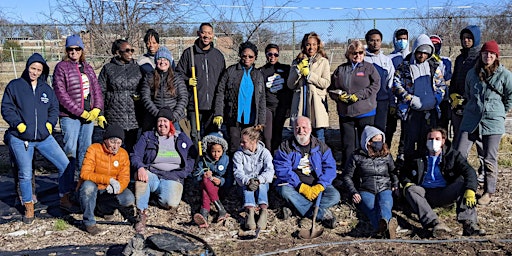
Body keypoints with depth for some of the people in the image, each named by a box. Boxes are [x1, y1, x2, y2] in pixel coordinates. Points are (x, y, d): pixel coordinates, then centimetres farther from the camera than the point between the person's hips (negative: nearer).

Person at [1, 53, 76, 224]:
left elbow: (54, 108, 14)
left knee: (67, 166, -4)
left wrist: (50, 123, -3)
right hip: (20, 139, -3)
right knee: (25, 174, 4)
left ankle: (64, 199, 14)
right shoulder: (14, 86, 0)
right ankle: (29, 208, 22)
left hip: (44, 137, 3)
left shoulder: (46, 89, 11)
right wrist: (18, 124, -12)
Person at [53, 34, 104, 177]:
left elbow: (97, 90, 15)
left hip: (89, 115, 5)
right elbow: (60, 93, -9)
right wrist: (80, 112, -13)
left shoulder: (88, 68, 16)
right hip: (69, 116, -5)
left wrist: (98, 111, -1)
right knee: (70, 149, -6)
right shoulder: (61, 67, -1)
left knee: (86, 148, 9)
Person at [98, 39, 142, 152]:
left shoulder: (137, 68, 13)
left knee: (132, 147, 3)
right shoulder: (108, 68, 6)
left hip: (134, 117, 2)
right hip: (114, 117, -2)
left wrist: (140, 96, -1)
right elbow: (100, 92, 5)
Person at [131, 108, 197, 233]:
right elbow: (135, 156, 3)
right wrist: (140, 167, -20)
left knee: (171, 204, -32)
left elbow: (193, 156, 16)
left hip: (173, 178, 0)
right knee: (140, 175, -37)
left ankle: (159, 198, 7)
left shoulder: (182, 138, 15)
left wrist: (183, 173, -1)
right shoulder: (147, 137, 12)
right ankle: (141, 214, -29)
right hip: (151, 175, 1)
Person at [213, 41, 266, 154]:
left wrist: (261, 122, 7)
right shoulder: (231, 71, 3)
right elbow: (220, 93, 0)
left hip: (251, 119, 3)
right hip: (233, 118, -3)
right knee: (234, 147, -3)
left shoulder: (258, 75, 12)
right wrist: (218, 114, -10)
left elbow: (262, 100, 13)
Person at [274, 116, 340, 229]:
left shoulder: (321, 146, 6)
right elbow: (282, 170, -13)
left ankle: (296, 208, -26)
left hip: (316, 186, 2)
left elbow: (330, 168, -3)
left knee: (334, 196, -23)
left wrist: (319, 186, -21)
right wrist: (302, 187, -23)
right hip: (294, 186, -1)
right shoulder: (285, 147, -1)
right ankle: (322, 213, -29)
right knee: (285, 190, -33)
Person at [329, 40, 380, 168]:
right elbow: (332, 89, 12)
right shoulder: (340, 69, 12)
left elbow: (375, 85, -6)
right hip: (345, 113, 2)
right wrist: (339, 96, -9)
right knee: (347, 142, 7)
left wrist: (358, 95, -15)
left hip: (365, 111, -2)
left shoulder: (369, 67, 5)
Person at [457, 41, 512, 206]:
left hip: (493, 122, -3)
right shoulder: (472, 73, 8)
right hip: (470, 120, 3)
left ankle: (489, 192, 16)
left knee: (489, 160, 4)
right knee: (459, 155, -3)